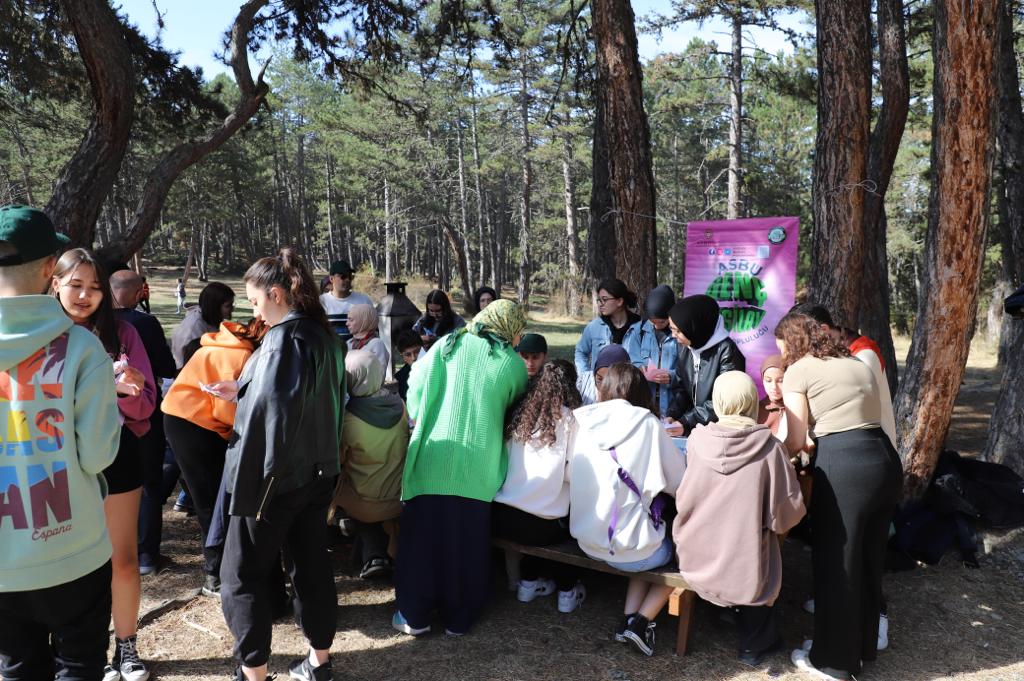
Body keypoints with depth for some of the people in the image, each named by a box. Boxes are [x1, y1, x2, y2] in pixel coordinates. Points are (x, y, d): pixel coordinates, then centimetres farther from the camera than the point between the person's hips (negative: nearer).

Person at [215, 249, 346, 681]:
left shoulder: (284, 339, -18)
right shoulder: (324, 336, 8)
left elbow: (271, 411, -24)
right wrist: (242, 392, 14)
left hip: (276, 475, -8)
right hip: (317, 471, 9)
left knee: (242, 575, 6)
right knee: (312, 564, 16)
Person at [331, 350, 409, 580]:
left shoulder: (347, 418, -22)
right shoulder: (399, 405, -11)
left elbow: (338, 459, -6)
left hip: (365, 504, -3)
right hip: (400, 496, 3)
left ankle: (373, 556, 16)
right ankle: (389, 553, 25)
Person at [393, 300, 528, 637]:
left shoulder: (447, 345, 4)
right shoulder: (514, 365, 4)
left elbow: (416, 389, 3)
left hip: (432, 458, 0)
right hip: (477, 466, 0)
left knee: (423, 536, 10)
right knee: (467, 542, 12)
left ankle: (413, 615, 20)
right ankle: (458, 618, 23)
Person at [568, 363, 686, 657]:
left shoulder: (581, 420, -1)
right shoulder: (646, 423, -11)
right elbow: (680, 481, -5)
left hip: (587, 542, 5)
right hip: (630, 547, -4)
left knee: (653, 545, 29)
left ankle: (629, 616, 12)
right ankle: (642, 620, 8)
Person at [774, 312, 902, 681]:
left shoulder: (798, 371, 1)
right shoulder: (859, 364, 22)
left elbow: (796, 442, -1)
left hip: (844, 467, -7)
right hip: (885, 459, 8)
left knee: (836, 563, 7)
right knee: (869, 559, 21)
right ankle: (864, 644, 37)